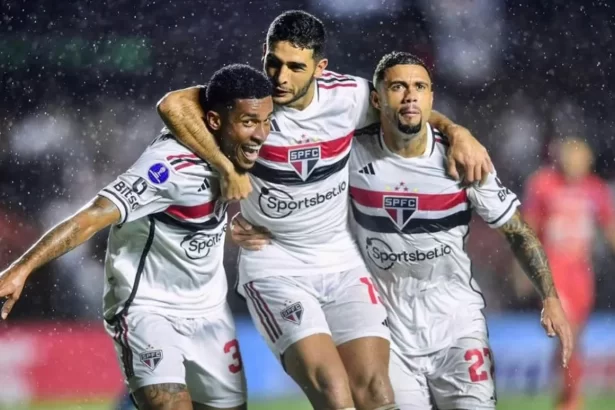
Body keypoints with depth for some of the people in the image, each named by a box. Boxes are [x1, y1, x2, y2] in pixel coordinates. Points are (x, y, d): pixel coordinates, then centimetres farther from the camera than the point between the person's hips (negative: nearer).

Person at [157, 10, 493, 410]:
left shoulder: (347, 96, -5)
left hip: (343, 263, 4)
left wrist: (457, 132, -2)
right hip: (275, 268, -4)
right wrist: (226, 168, -28)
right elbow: (172, 105, -30)